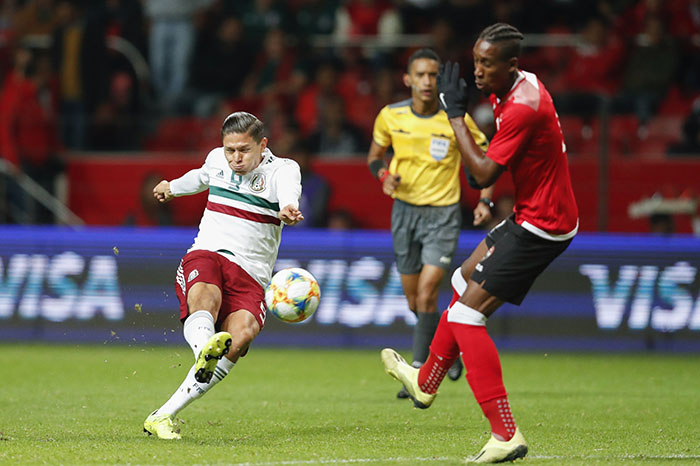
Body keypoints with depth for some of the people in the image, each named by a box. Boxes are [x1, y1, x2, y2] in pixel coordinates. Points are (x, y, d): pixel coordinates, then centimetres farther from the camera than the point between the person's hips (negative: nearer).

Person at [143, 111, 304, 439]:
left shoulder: (282, 168, -1)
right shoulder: (217, 159, 12)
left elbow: (288, 190, -28)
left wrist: (288, 209, -53)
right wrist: (173, 187, 59)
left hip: (250, 275, -2)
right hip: (206, 255, 2)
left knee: (242, 336, -29)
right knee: (206, 298, -36)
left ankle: (163, 416, -29)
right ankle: (204, 350, -71)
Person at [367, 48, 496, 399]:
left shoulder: (456, 119, -10)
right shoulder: (390, 116, -4)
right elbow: (375, 155, 12)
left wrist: (485, 201, -9)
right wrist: (384, 175, -10)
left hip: (443, 213, -3)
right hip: (405, 211, 3)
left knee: (427, 293, -16)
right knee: (414, 300, 10)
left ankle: (419, 371, -10)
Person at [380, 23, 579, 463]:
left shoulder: (523, 107, -26)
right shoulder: (518, 86, 5)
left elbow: (485, 173, -23)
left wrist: (456, 114, -17)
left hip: (541, 226, -10)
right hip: (532, 215, 10)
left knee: (466, 313, -11)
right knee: (465, 281, 27)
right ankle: (426, 382, 46)